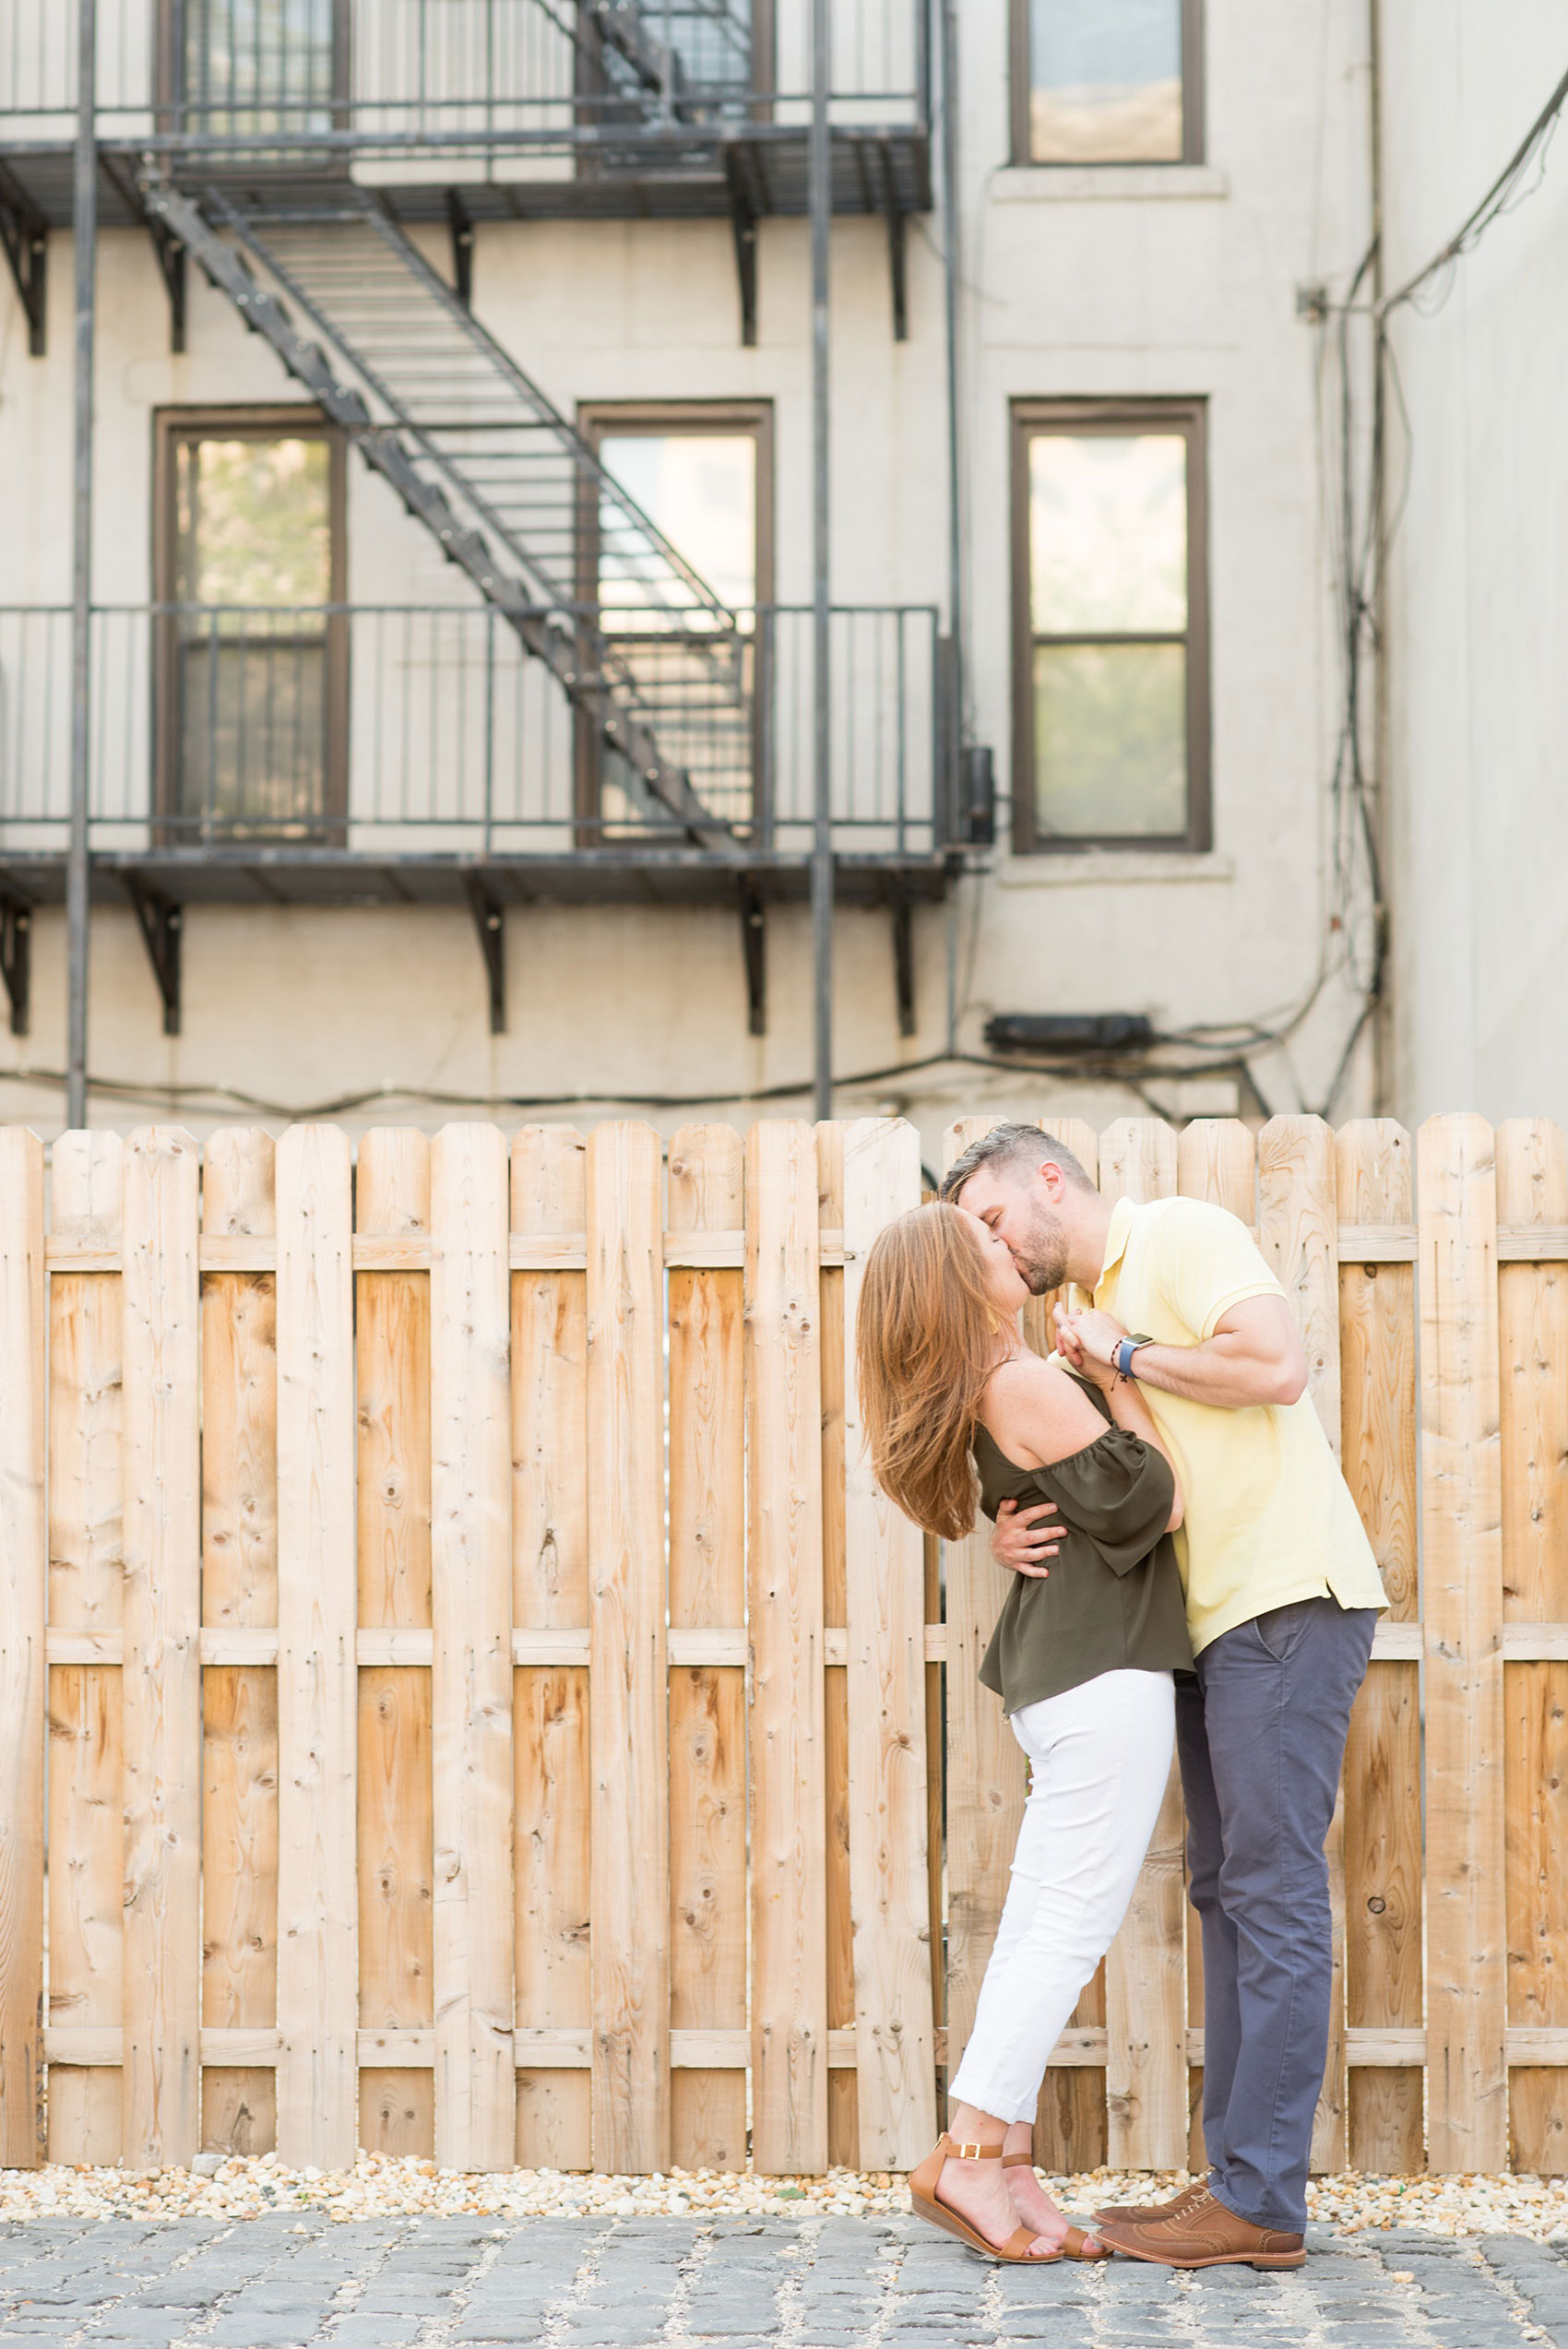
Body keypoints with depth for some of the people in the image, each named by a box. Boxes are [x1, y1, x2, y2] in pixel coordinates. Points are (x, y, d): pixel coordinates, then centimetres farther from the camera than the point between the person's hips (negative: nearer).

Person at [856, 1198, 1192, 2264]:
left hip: (1061, 1673, 10)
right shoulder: (1029, 1384, -15)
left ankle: (1007, 2169, 11)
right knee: (1074, 1924, -7)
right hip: (1106, 1669, -10)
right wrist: (1121, 1380, -2)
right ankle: (969, 2155, -6)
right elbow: (1158, 1504, -12)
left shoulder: (992, 1392, 15)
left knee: (1041, 1922, 9)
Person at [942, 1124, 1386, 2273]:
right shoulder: (1097, 1314, 22)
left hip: (1287, 1598, -10)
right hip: (1218, 1620, 10)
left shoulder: (1182, 1234, -4)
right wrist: (1012, 1532, -2)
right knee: (1227, 1890, 9)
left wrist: (1124, 1353, -9)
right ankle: (1240, 2179, 13)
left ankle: (1261, 2200, -8)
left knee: (1274, 1893, -9)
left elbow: (1276, 1364, -20)